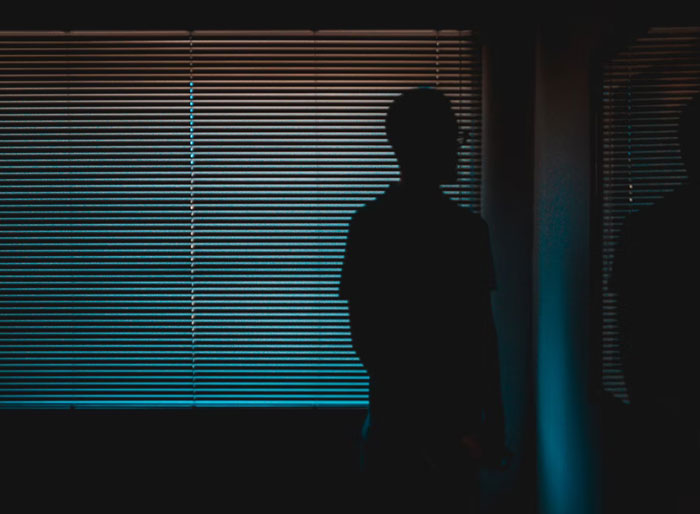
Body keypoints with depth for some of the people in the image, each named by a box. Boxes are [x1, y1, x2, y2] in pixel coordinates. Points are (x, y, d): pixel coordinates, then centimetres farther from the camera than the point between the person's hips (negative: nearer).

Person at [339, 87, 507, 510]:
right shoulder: (373, 224, -6)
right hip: (402, 420, -4)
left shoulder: (469, 228, 9)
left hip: (459, 419, 4)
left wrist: (493, 419, 9)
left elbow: (483, 332, 12)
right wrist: (425, 424, -11)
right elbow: (365, 333, -9)